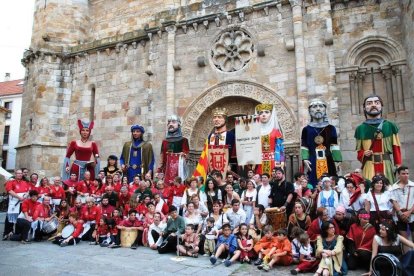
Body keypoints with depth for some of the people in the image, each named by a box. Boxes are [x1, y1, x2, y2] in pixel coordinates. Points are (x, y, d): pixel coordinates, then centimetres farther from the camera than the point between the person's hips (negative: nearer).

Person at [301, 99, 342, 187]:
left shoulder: (331, 128, 8)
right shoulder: (306, 129, 6)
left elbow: (334, 146, 4)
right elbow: (304, 146, 3)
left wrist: (337, 161, -2)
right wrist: (305, 159, -9)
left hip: (328, 161, 1)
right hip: (313, 162, -1)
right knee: (314, 185, -3)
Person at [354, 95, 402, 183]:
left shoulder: (390, 126, 6)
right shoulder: (360, 129, 6)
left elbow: (396, 150, 4)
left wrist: (399, 168, -2)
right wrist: (364, 154, -9)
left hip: (386, 166, 1)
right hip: (368, 167, 0)